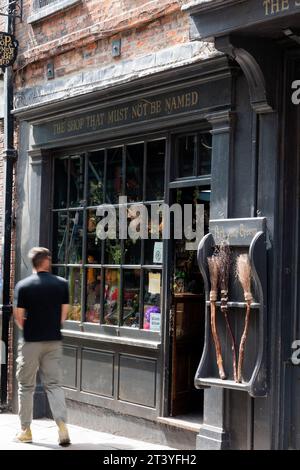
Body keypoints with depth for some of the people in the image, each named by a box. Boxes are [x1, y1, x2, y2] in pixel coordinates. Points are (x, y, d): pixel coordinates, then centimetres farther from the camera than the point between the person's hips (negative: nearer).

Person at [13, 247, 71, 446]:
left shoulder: (23, 286, -7)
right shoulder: (62, 284, -1)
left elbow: (19, 317, -5)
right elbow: (64, 314, 2)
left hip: (31, 342, -2)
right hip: (54, 340, 2)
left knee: (26, 386, 10)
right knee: (54, 385, 7)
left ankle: (25, 430, 16)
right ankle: (62, 425, -8)